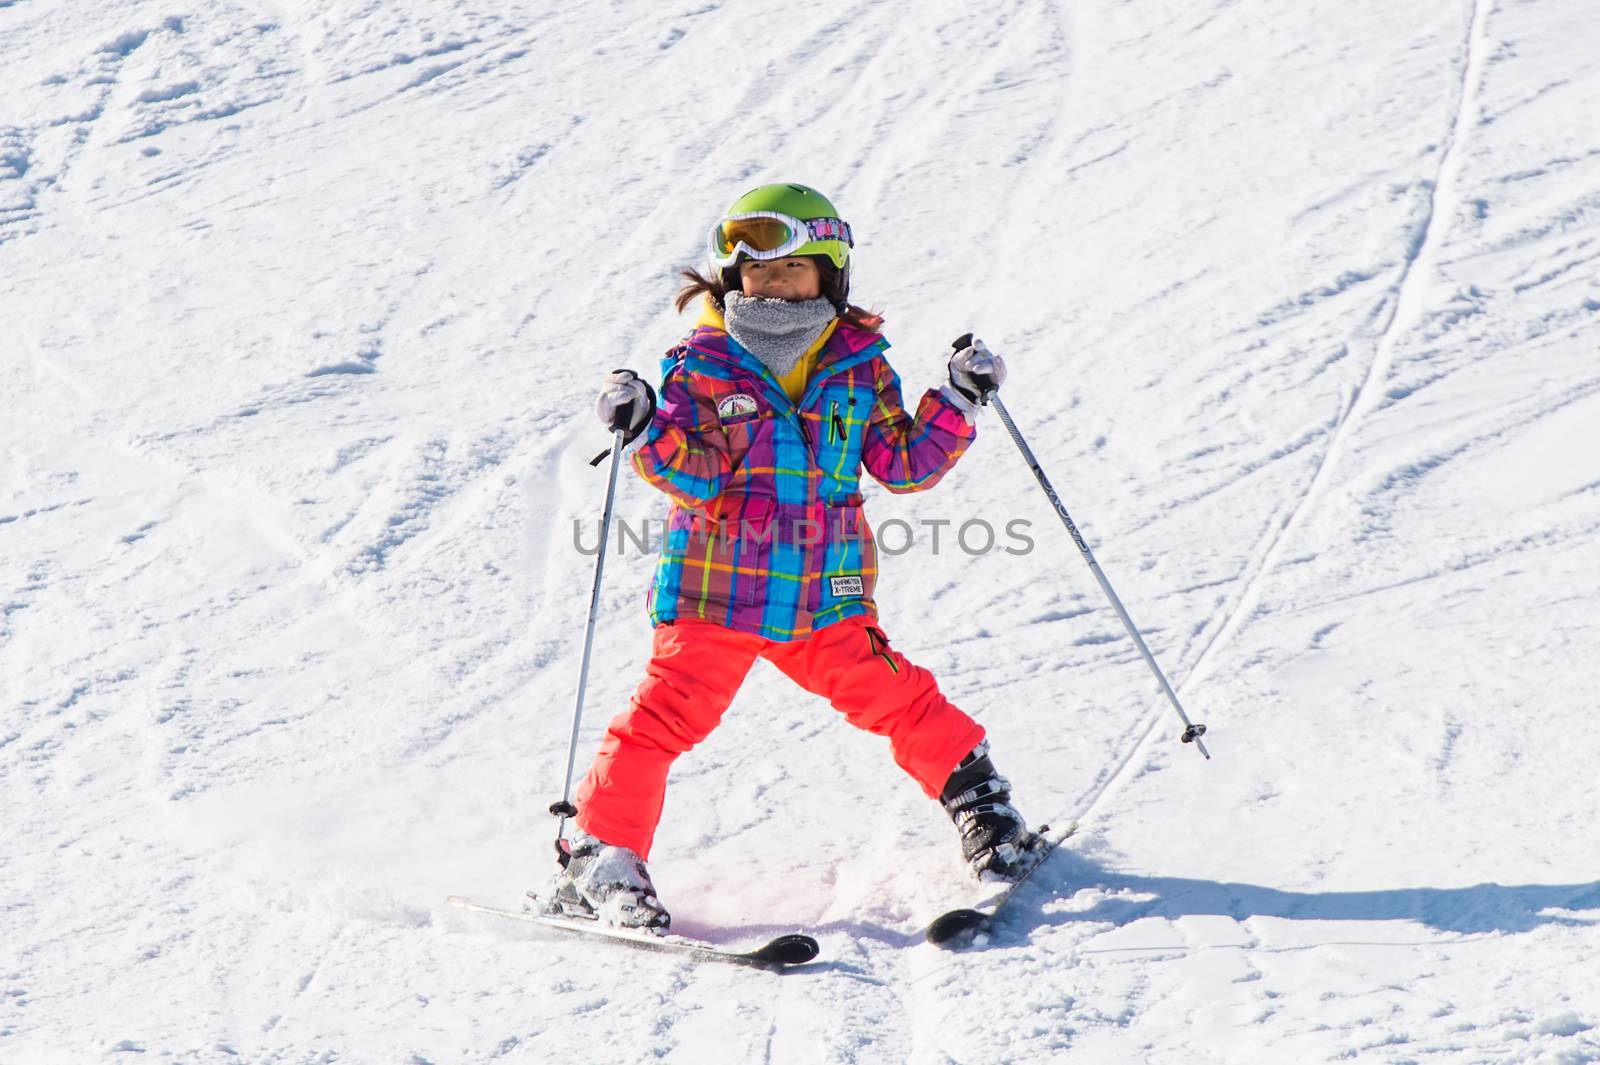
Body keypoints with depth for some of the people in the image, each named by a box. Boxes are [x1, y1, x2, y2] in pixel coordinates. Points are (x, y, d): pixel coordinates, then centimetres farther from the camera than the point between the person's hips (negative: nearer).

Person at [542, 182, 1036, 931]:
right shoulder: (704, 366, -2)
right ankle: (601, 858, 0)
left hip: (825, 598, 2)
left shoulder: (859, 368, 7)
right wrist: (644, 431, -28)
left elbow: (904, 465, 7)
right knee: (666, 716, -9)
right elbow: (694, 474, -11)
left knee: (896, 700, 3)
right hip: (714, 589, -2)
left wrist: (959, 403, -2)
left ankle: (977, 801, 27)